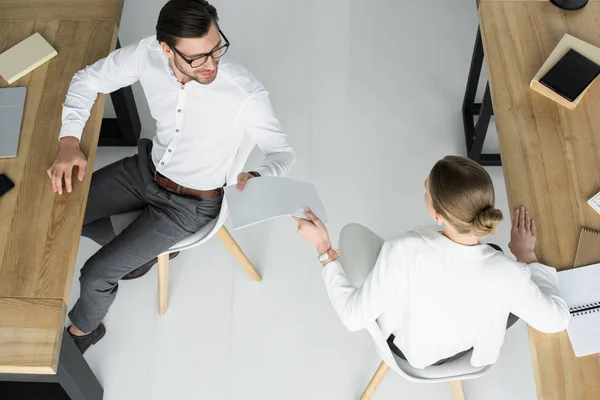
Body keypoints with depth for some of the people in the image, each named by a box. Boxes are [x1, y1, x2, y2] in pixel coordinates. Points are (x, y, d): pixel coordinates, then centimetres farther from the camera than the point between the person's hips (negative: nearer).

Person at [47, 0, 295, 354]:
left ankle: (84, 328, 32)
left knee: (97, 274, -5)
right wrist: (70, 141, -21)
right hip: (146, 169, 5)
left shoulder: (246, 94, -33)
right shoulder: (149, 54, -21)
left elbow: (283, 152, -19)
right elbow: (88, 80, -6)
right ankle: (139, 249, 32)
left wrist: (257, 179, -42)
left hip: (190, 204, -5)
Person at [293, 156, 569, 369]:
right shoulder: (506, 273, -35)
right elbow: (558, 319, -16)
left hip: (403, 344, 0)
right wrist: (527, 256, -7)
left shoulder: (403, 251, -40)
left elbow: (354, 317, -27)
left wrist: (324, 250, -19)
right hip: (462, 351, 0)